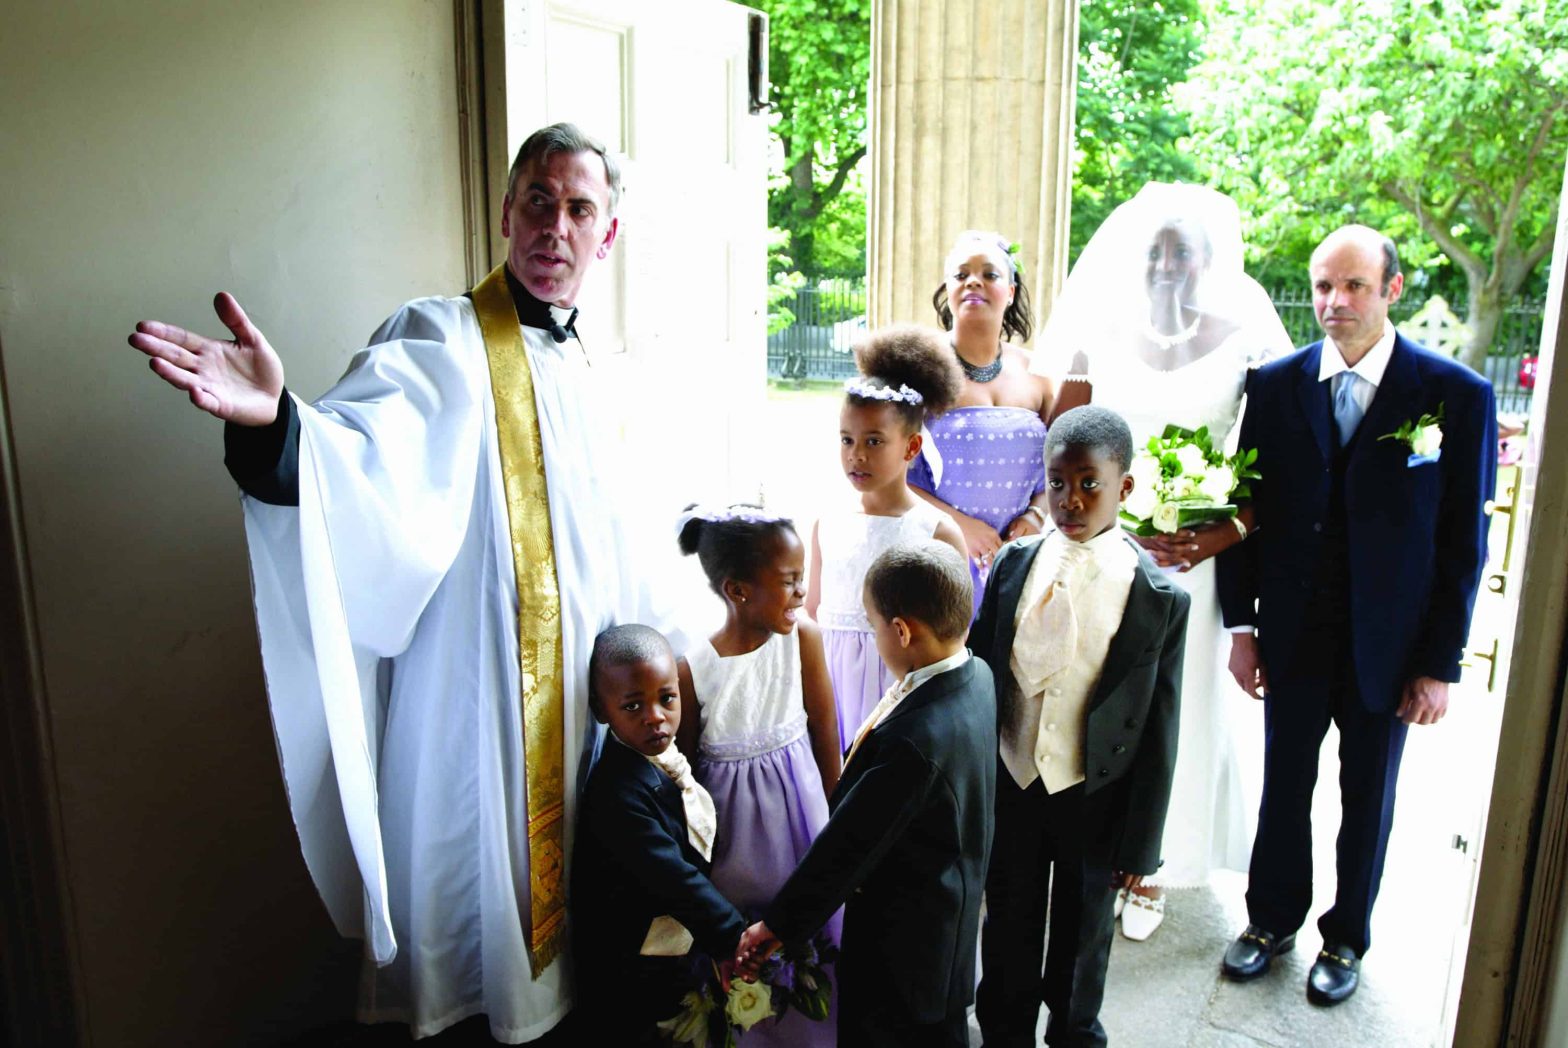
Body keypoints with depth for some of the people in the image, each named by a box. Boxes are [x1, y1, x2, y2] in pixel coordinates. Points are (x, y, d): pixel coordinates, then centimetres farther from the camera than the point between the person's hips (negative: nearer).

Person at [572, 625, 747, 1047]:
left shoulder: (665, 758, -2)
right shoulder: (618, 791, -31)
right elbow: (674, 879, -31)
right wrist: (735, 937, -26)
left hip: (679, 954, 9)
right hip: (631, 977, -8)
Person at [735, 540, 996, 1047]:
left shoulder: (915, 739, -37)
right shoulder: (977, 675, -9)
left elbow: (849, 844, -28)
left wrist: (778, 925, -17)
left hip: (905, 928, -8)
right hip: (951, 904, 8)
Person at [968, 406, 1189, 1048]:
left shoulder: (1160, 597, -14)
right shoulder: (1012, 565, -7)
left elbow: (1158, 731, -9)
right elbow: (978, 675, 1)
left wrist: (1139, 844, -6)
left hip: (1094, 798, -2)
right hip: (1010, 783, 2)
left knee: (1083, 935, 20)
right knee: (1008, 926, 20)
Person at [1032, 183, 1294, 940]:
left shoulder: (1248, 342, -4)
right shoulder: (1099, 335, 0)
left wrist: (1227, 532, -19)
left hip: (1196, 561, -1)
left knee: (1176, 707, 9)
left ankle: (1148, 873, 30)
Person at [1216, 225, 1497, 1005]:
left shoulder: (1457, 395, -9)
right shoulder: (1275, 385, -3)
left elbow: (1463, 540, -7)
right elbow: (1248, 509, 1)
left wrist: (1440, 663, -8)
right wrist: (1242, 624, -2)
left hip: (1389, 646, -1)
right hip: (1293, 638, 2)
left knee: (1367, 799, 16)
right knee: (1283, 785, 16)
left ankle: (1347, 937, 38)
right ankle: (1273, 918, 38)